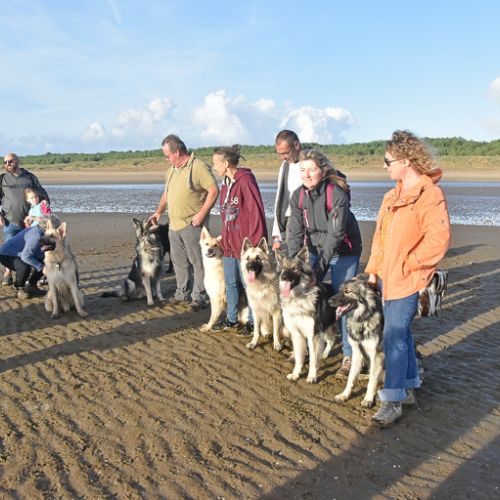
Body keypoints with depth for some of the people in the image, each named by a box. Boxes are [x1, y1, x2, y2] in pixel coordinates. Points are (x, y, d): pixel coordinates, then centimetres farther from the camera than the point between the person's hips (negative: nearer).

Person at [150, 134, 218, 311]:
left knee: (197, 261, -2)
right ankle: (182, 292, 27)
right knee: (178, 261, 15)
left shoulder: (198, 167, -12)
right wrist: (159, 211, 16)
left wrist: (201, 214, -19)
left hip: (191, 224, -8)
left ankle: (199, 297, 5)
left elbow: (214, 190, -16)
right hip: (173, 224, 8)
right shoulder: (171, 170, 14)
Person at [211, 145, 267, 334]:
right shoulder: (226, 183, 12)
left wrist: (253, 243, -18)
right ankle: (232, 319, 28)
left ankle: (252, 322, 15)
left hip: (245, 244, -9)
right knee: (230, 283, 16)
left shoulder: (245, 181, -15)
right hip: (229, 243, 9)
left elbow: (256, 213, -18)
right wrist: (224, 239, 14)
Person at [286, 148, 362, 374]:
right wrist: (291, 261, -22)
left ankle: (349, 355, 4)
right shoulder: (298, 196, -7)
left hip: (343, 252, -5)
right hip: (317, 250, 6)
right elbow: (295, 231, -10)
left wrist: (322, 264, -30)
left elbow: (335, 233, -26)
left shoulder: (337, 194, -23)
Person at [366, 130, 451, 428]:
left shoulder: (429, 194, -16)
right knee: (401, 333, 16)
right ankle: (409, 389, 29)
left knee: (394, 336, -8)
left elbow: (438, 240, -23)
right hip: (388, 278, 9)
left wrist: (407, 265, -16)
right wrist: (374, 270, 12)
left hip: (408, 280, -9)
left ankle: (393, 401, 1)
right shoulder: (393, 196, 13)